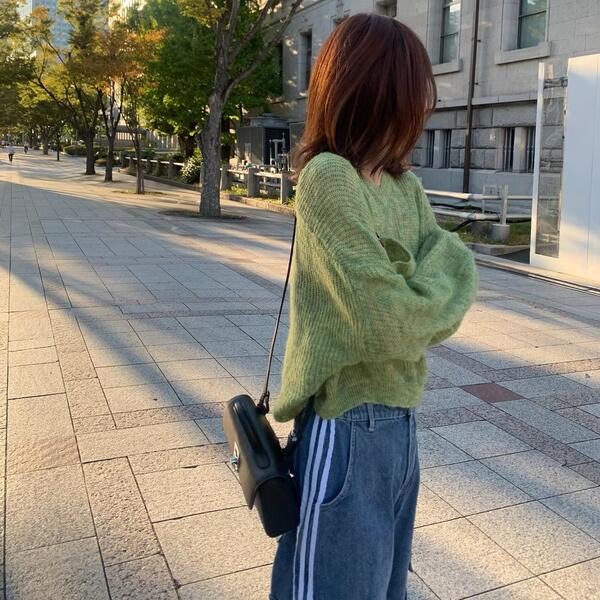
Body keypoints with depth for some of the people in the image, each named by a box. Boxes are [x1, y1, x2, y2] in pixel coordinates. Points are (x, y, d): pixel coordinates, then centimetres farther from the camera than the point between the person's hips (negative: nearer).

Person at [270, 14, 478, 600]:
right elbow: (390, 325, -23)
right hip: (347, 429, -7)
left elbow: (458, 274, 2)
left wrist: (432, 286, -17)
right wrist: (441, 261, -6)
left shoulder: (406, 187, 5)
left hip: (399, 421, 7)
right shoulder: (327, 177, -19)